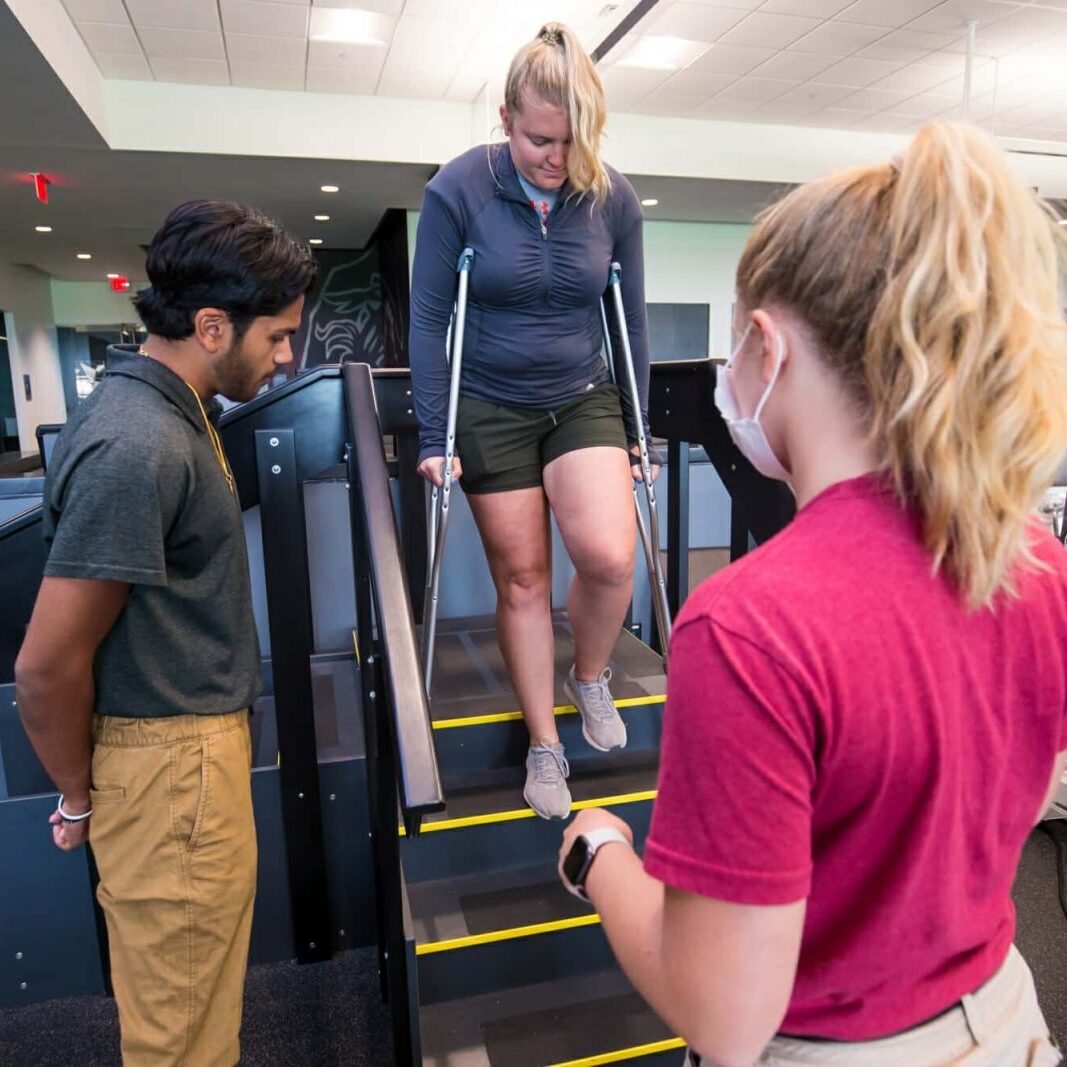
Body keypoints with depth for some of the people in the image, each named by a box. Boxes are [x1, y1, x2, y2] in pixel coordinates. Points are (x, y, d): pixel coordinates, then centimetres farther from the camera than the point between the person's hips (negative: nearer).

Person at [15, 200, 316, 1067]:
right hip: (170, 766, -9)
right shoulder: (138, 447, -25)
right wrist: (82, 798, -4)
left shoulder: (169, 410, 6)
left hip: (200, 743, 9)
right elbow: (48, 665, -22)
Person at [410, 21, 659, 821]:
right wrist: (433, 440, -9)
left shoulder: (614, 198, -4)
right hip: (490, 410, -1)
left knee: (609, 555, -19)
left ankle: (591, 679, 15)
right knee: (521, 578, 3)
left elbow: (631, 319, 4)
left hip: (582, 400, 2)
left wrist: (637, 430, 5)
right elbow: (428, 319, -7)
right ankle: (545, 748, 20)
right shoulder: (459, 189, -11)